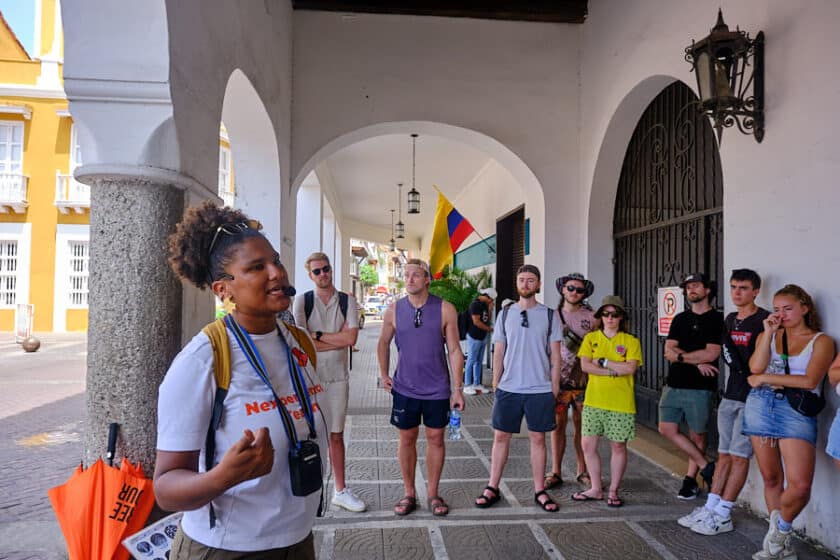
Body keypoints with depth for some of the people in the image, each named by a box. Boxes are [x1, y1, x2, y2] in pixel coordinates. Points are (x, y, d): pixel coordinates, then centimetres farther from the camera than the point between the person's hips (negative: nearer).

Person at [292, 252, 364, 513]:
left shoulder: (347, 301, 3)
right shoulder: (302, 301, -3)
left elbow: (351, 338, -9)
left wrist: (317, 335, -9)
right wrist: (336, 340, -9)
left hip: (338, 377, 2)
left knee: (336, 435, 13)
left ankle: (340, 491, 25)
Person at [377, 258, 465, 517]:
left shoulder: (445, 309, -8)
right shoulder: (394, 309, -2)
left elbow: (454, 350, -5)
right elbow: (384, 343, 13)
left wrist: (457, 388, -7)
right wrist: (383, 374, 8)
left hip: (437, 389, -1)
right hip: (404, 388, 1)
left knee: (435, 438, 9)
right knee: (407, 439, 10)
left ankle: (433, 493, 25)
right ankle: (409, 494, 26)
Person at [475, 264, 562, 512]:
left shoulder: (550, 315, 1)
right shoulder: (505, 314, 5)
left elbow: (555, 354, 3)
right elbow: (498, 352, 7)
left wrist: (555, 387, -1)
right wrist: (495, 384, 3)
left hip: (540, 389, -1)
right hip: (508, 388, 1)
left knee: (538, 438, 8)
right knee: (501, 437, 7)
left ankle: (539, 491, 20)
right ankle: (492, 488, 18)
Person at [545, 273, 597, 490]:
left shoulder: (590, 317, 4)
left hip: (583, 380, 0)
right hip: (558, 379, 0)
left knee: (581, 426, 8)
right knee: (557, 426, 3)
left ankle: (582, 471, 22)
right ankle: (555, 472, 13)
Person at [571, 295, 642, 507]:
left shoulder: (631, 341, 1)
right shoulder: (591, 338, 6)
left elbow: (630, 368, -12)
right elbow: (585, 365, -6)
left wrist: (602, 362, -11)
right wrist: (614, 371, -14)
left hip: (621, 403, -2)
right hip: (593, 401, 2)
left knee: (618, 447, 8)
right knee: (588, 445, 5)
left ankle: (613, 491, 23)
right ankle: (596, 489, 22)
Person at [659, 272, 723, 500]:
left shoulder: (717, 319, -2)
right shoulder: (680, 319, 13)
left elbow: (711, 354, -13)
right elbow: (668, 351, 2)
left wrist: (680, 356, -3)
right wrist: (697, 362, -11)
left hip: (700, 388, -5)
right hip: (674, 384, 5)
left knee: (697, 435, 5)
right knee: (667, 429, 1)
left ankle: (690, 480, 20)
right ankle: (706, 467, 15)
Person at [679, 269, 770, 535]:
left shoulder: (764, 320, -10)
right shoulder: (730, 319, 13)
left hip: (752, 398, -7)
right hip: (730, 395, 7)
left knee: (738, 456, -1)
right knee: (724, 455, 11)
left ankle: (722, 516, 6)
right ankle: (710, 508, 17)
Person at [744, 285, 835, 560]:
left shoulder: (821, 341, 5)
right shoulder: (767, 335, 14)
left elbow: (810, 381, -9)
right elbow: (755, 367, -4)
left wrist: (765, 378, -6)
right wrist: (769, 333, -4)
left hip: (797, 411, -3)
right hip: (761, 406, 3)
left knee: (800, 485, -14)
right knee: (771, 478, 8)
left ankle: (780, 529, 16)